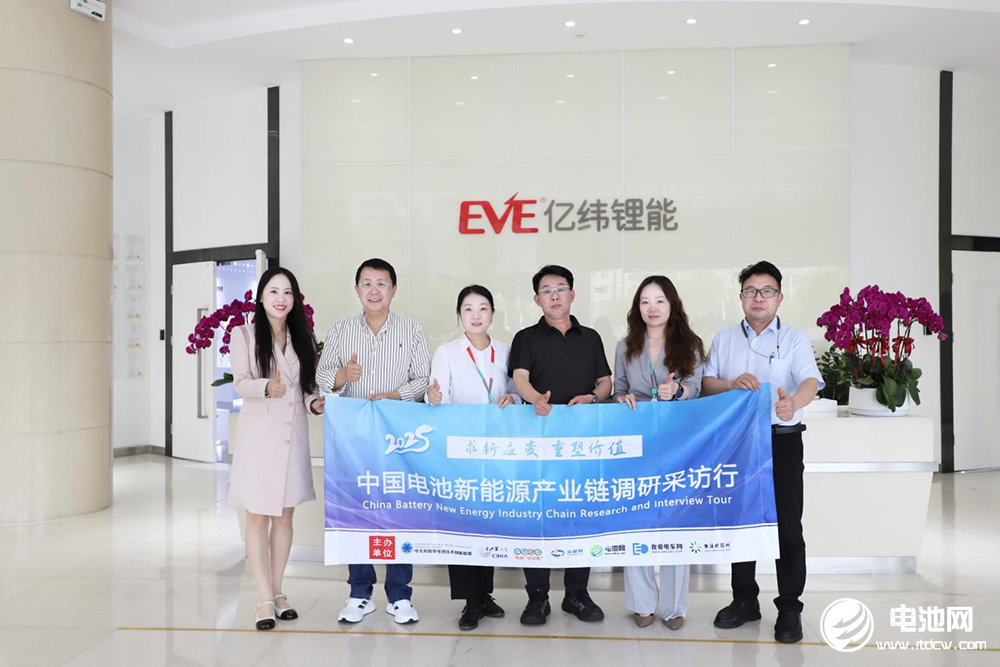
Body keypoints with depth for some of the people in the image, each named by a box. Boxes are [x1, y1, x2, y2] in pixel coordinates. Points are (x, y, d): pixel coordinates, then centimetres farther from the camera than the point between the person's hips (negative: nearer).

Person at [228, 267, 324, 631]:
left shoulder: (303, 337, 9)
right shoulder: (244, 334, -1)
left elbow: (309, 383, 12)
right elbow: (240, 382, -9)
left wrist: (314, 402, -9)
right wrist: (267, 386, -29)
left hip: (293, 433, 4)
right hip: (258, 432, -3)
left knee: (284, 516, 10)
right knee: (258, 517, 0)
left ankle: (277, 591, 22)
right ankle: (265, 599, 8)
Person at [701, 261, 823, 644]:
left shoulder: (794, 340, 0)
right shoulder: (724, 339, 10)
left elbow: (810, 381, -17)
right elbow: (705, 383, 5)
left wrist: (794, 403, -40)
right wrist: (732, 384, -17)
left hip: (782, 440, -3)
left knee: (788, 525, 0)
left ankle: (789, 609, 14)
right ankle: (744, 600, 26)